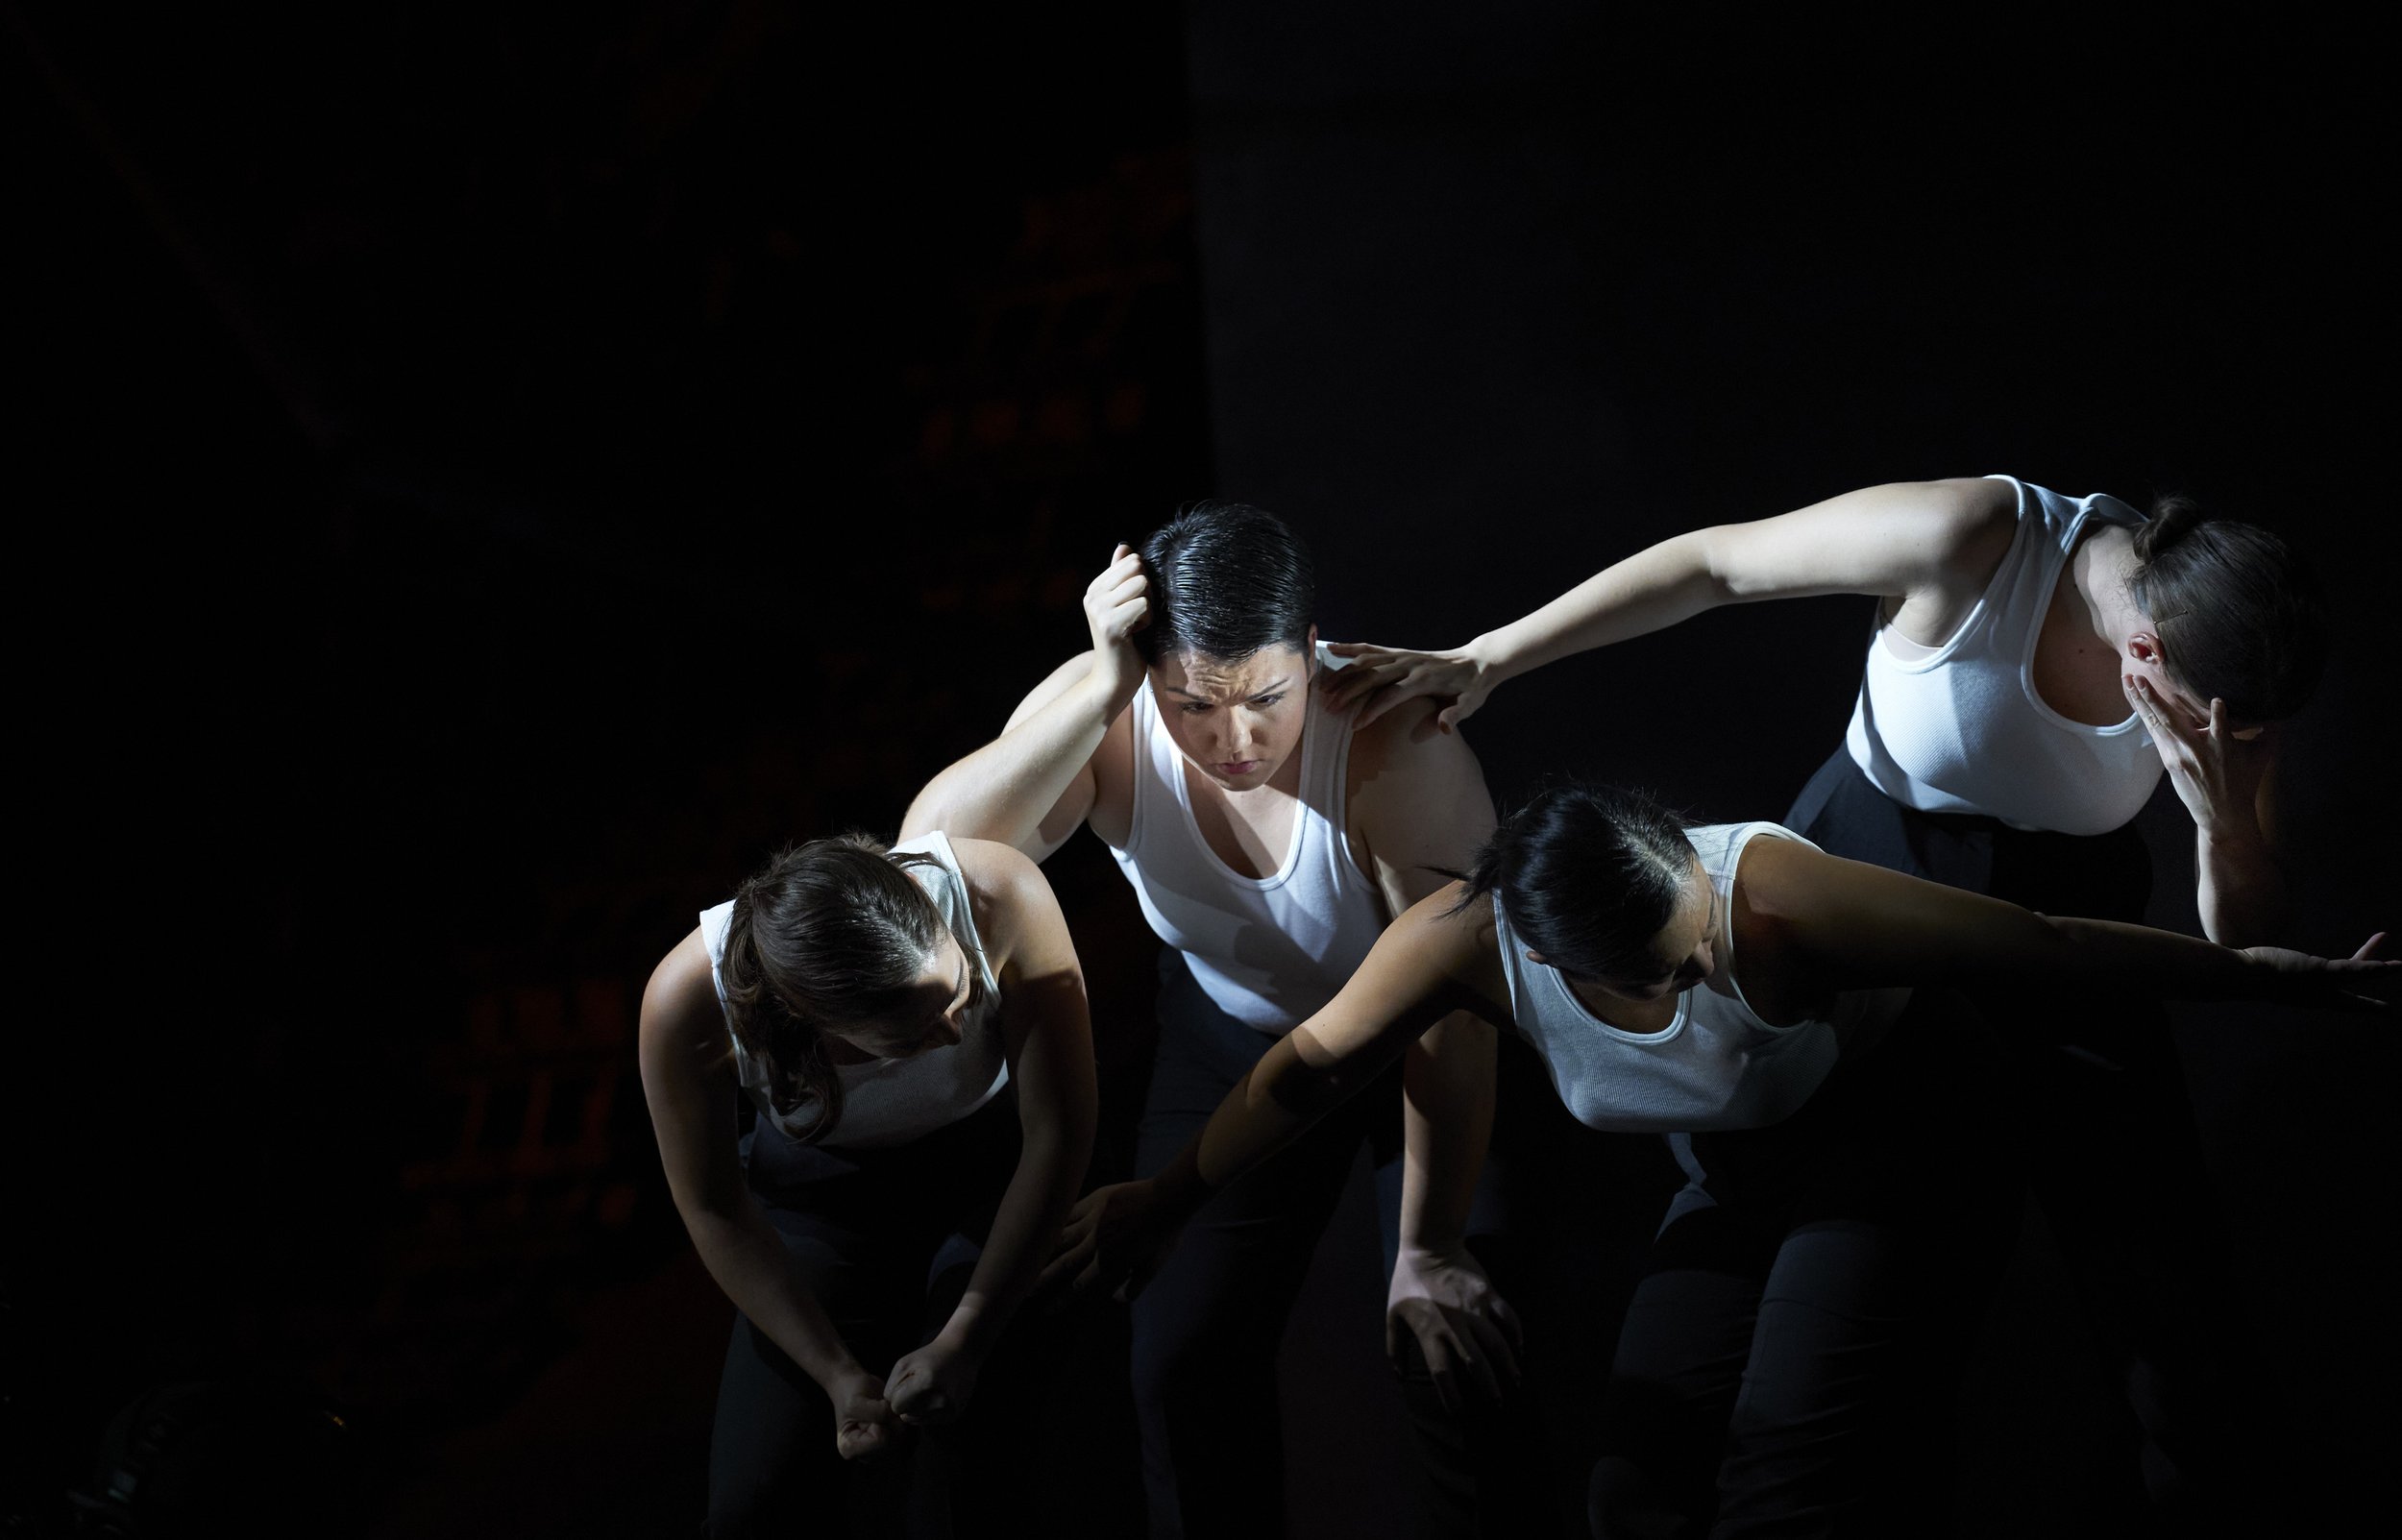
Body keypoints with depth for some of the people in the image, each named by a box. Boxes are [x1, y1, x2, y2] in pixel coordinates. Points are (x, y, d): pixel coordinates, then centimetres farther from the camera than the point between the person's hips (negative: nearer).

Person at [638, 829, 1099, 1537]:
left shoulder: (1001, 896, -36)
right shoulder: (686, 1001, -33)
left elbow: (1059, 1136, -22)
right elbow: (715, 1212, -14)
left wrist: (963, 1341, -22)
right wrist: (839, 1375, -18)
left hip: (992, 1173, -1)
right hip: (819, 1189, 1)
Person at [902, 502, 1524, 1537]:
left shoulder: (1396, 751, -38)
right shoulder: (1101, 717, -28)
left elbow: (1449, 1017, -30)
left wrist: (1426, 1252, -24)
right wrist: (1100, 690, -51)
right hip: (1236, 1033, 3)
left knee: (1460, 1343, -13)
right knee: (1185, 1359, 1)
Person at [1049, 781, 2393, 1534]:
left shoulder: (1768, 888, -38)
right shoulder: (1466, 942, -28)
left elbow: (2032, 947, -31)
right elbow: (1314, 1067, -10)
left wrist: (2268, 978, -23)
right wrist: (1172, 1198, 2)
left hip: (1890, 1123, -5)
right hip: (1732, 1168, 5)